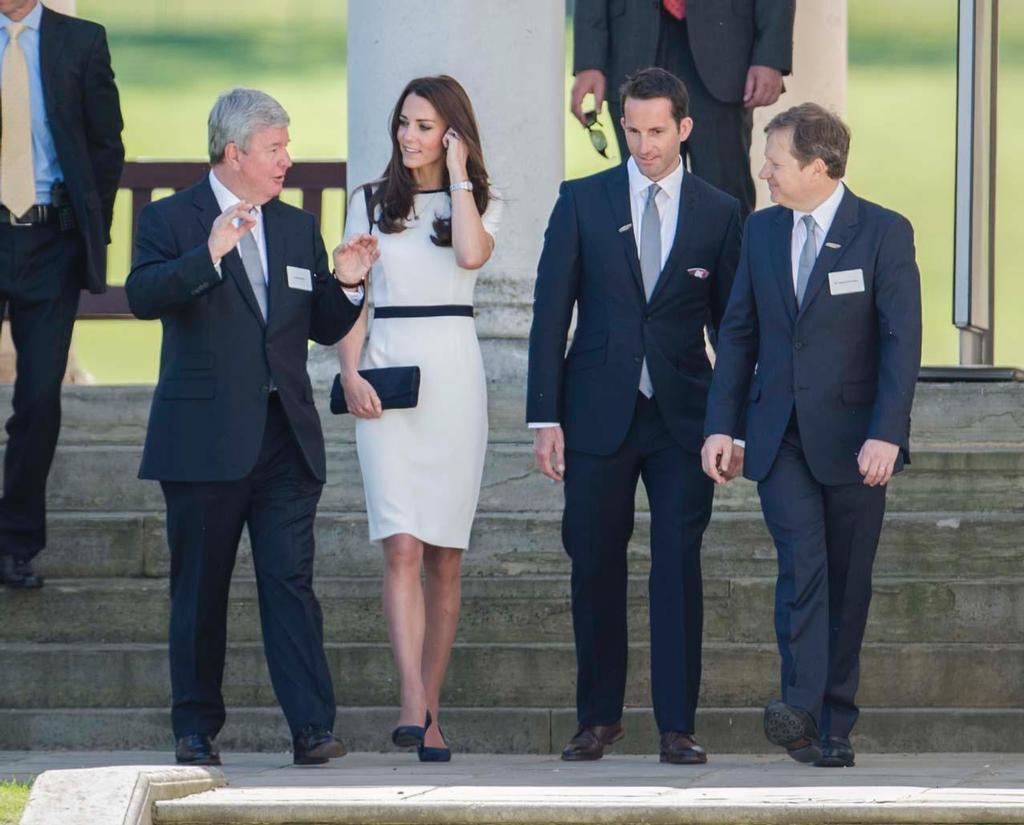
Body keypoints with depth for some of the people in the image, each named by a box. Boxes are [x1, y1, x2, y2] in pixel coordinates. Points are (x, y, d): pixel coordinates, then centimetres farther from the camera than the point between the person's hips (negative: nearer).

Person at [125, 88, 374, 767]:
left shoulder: (298, 228, 16)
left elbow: (324, 328, 18)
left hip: (286, 437, 3)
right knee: (200, 590, 4)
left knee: (292, 583, -5)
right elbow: (143, 296, -16)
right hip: (205, 442, -3)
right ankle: (197, 730, 12)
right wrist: (209, 254, -28)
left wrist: (347, 284, -1)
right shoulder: (171, 221, 1)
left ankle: (313, 728, -9)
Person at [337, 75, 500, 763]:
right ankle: (415, 707, -23)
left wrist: (458, 175, -5)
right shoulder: (371, 203, 12)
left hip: (454, 374, 0)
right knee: (403, 546, -14)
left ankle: (430, 713, 8)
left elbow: (472, 254, -14)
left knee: (445, 555, 2)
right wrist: (350, 373, -4)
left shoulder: (482, 204, 9)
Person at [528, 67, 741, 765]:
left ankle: (677, 725, -2)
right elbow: (551, 312, 3)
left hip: (683, 418, 0)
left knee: (679, 567, -6)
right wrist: (546, 416, -3)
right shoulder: (583, 202, 4)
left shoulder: (718, 213, 5)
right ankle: (599, 717, 16)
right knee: (595, 564, 4)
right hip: (599, 414, 1)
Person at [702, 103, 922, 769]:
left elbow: (902, 340, -9)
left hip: (852, 440, -2)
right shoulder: (762, 231, 10)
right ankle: (802, 707, -24)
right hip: (780, 436, 2)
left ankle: (835, 725, 10)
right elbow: (739, 333, 14)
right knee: (802, 563, -15)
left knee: (847, 582, 3)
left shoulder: (884, 233, -4)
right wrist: (721, 424, 7)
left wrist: (885, 434, -18)